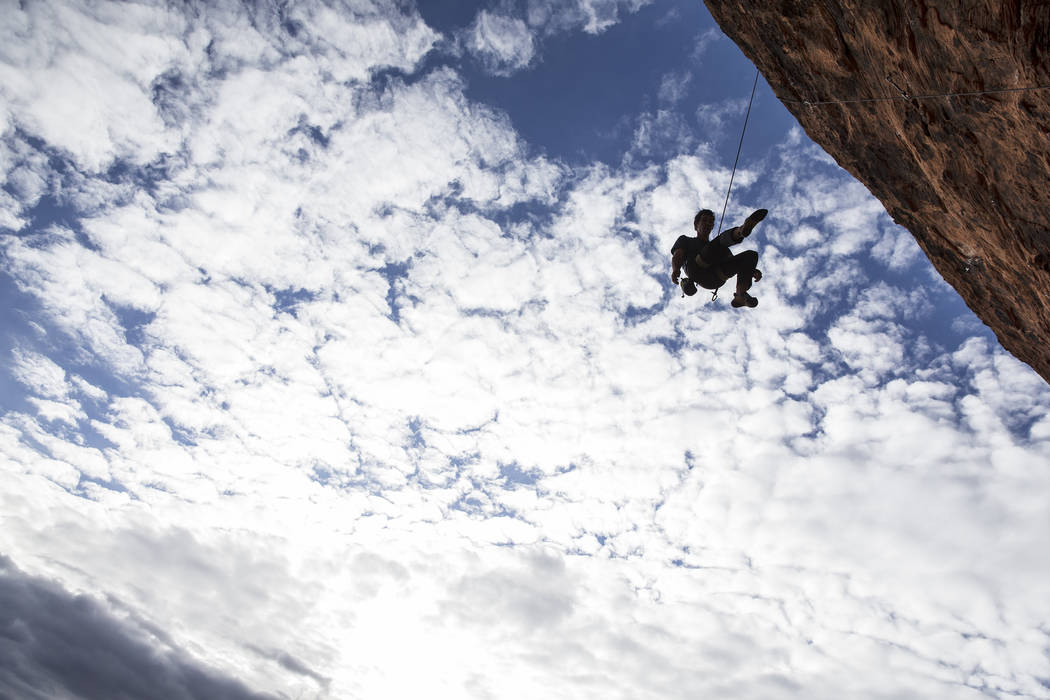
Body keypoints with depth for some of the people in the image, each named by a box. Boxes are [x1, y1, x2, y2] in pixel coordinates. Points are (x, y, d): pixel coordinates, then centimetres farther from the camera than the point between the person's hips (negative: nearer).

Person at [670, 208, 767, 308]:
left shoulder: (723, 248, 44)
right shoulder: (685, 240, 36)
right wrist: (675, 270, -13)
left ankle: (740, 296, -32)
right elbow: (677, 256, 12)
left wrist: (753, 270, 2)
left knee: (751, 255, -15)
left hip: (718, 277, 4)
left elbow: (735, 264, 26)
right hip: (696, 269, -4)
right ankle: (742, 230, -55)